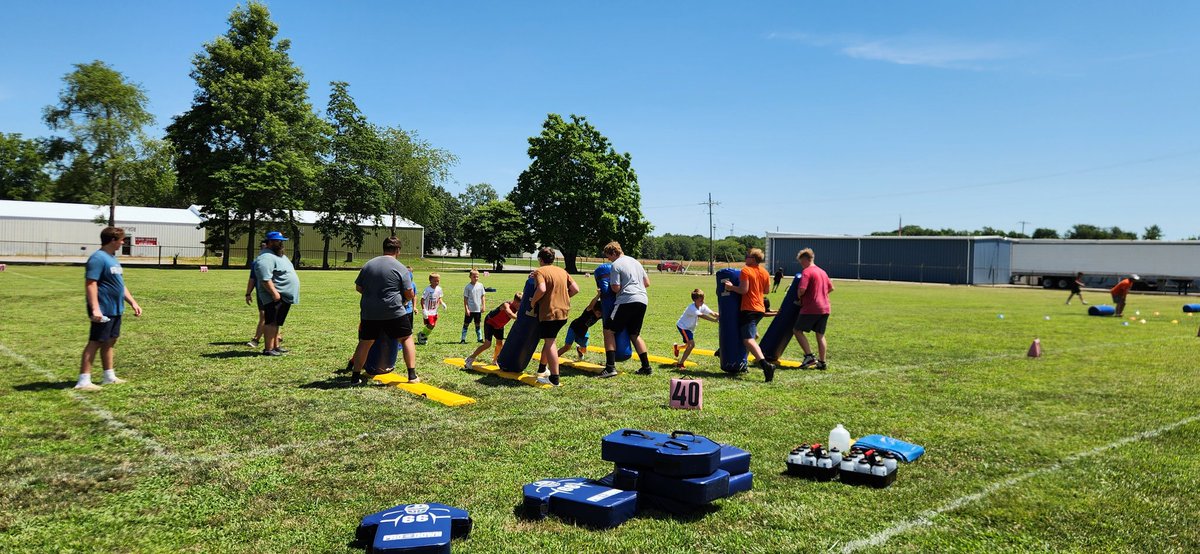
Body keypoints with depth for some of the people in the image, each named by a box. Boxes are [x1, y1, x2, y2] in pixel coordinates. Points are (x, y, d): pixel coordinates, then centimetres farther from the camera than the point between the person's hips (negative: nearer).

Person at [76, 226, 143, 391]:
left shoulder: (112, 258, 16)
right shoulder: (98, 258, -15)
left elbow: (120, 284, 23)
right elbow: (90, 284, -22)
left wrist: (132, 302, 21)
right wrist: (95, 309, -29)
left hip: (116, 310, 10)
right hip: (103, 311, -10)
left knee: (110, 342, 16)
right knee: (95, 343, -6)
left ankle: (109, 376, 25)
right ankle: (83, 380, -2)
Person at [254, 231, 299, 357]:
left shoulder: (280, 256, 18)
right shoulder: (266, 258, -16)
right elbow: (265, 279, -26)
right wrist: (274, 292, -30)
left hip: (285, 297, 10)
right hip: (275, 298, -10)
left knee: (276, 323, 16)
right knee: (271, 322, -9)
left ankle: (276, 346, 23)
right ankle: (268, 349, -8)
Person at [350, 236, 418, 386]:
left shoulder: (368, 265, 7)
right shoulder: (401, 269, -5)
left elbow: (358, 287, 14)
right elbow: (410, 294, -4)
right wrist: (404, 300, 18)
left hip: (369, 313, 3)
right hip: (394, 312, -3)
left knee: (364, 343, 15)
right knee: (407, 339, 11)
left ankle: (355, 377, 19)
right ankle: (412, 375, 8)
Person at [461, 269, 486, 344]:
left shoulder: (480, 285, 3)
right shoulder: (468, 287, -8)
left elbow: (483, 296, 9)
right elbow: (465, 299, -6)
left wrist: (484, 306, 4)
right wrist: (466, 309, -11)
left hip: (478, 309, 3)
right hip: (470, 309, -3)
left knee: (477, 324, 14)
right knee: (466, 324, 2)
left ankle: (479, 338, 22)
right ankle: (463, 339, 6)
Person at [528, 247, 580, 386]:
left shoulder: (540, 271, -7)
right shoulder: (562, 271, 13)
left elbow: (541, 289, -25)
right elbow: (575, 289, 10)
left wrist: (533, 301, -8)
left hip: (549, 312, -7)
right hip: (563, 312, 7)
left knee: (549, 343, -4)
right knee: (549, 340, 22)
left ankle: (554, 378, -6)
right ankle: (542, 368, 35)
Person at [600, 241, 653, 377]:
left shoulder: (616, 265, -5)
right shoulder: (636, 262, 19)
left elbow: (616, 288, -10)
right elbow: (647, 283, 23)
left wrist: (610, 283, 10)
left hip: (627, 300, -8)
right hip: (642, 300, 8)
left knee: (609, 331, -1)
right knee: (635, 334, 19)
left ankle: (610, 367, -11)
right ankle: (646, 367, 16)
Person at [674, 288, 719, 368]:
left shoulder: (702, 306, -8)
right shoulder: (691, 308, -32)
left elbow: (712, 313, -17)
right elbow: (702, 316, -43)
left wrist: (720, 316, -36)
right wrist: (715, 320, -50)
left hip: (690, 328, 9)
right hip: (682, 326, -9)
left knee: (690, 344, 22)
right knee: (691, 344, -21)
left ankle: (677, 347, 54)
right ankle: (680, 363, -12)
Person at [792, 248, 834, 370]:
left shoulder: (807, 272, -10)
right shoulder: (822, 272, 17)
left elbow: (801, 290, -21)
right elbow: (831, 288, 27)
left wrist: (799, 298, -2)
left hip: (811, 308, -8)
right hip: (825, 308, 8)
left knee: (797, 330, 1)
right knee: (820, 335, 11)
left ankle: (809, 356, -9)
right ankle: (821, 362, 11)